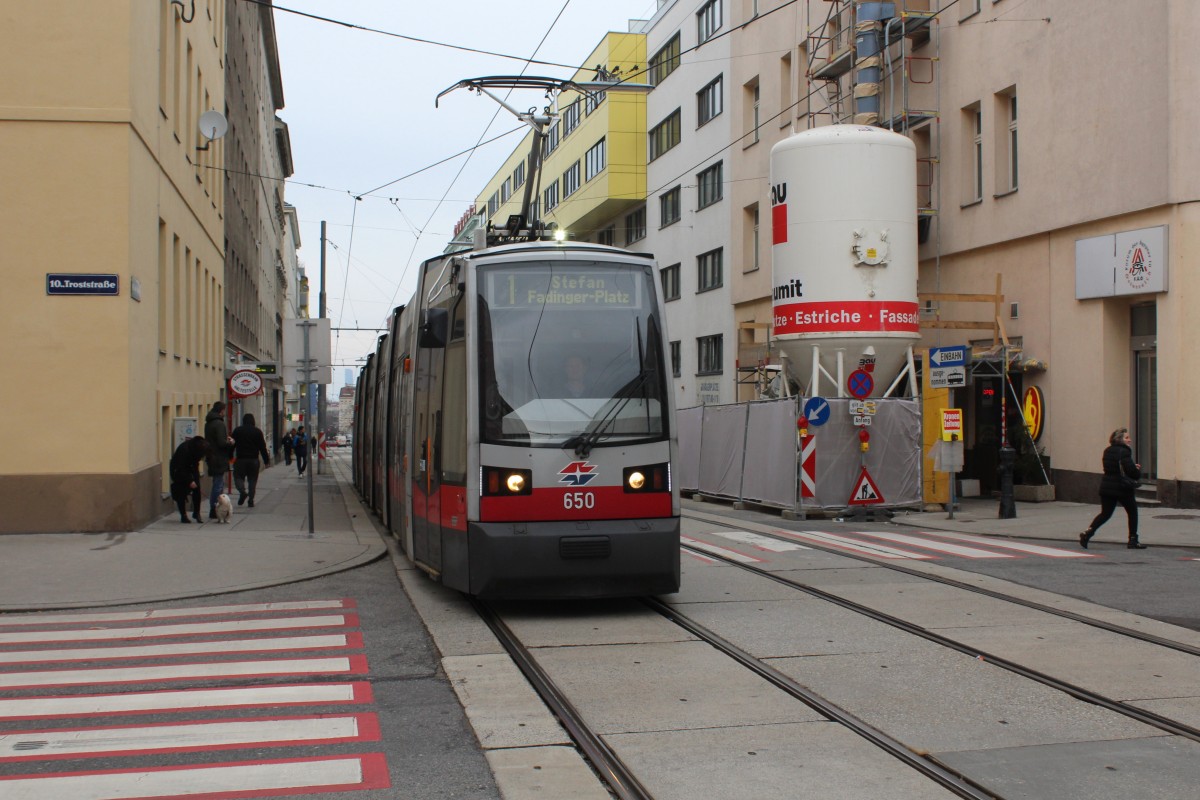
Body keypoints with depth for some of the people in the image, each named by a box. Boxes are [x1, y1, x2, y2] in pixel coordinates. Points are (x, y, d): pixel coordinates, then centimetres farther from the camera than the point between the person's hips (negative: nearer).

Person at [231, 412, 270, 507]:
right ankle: (251, 500, 4)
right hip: (254, 460, 1)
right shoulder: (258, 432, 2)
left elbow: (232, 444, 2)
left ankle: (242, 491, -19)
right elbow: (262, 447, 2)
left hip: (240, 459, -1)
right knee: (252, 480, 7)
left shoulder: (237, 430, 2)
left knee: (238, 477, 9)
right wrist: (266, 460, 8)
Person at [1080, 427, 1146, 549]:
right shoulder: (1124, 452, -14)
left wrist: (1134, 468, 13)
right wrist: (1138, 471, 5)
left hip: (1106, 487, 6)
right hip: (1122, 488, -6)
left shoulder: (1108, 451, 10)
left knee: (1105, 513, 10)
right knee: (1132, 512, 11)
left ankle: (1088, 532, -10)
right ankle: (1133, 541, 13)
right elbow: (1131, 470, -20)